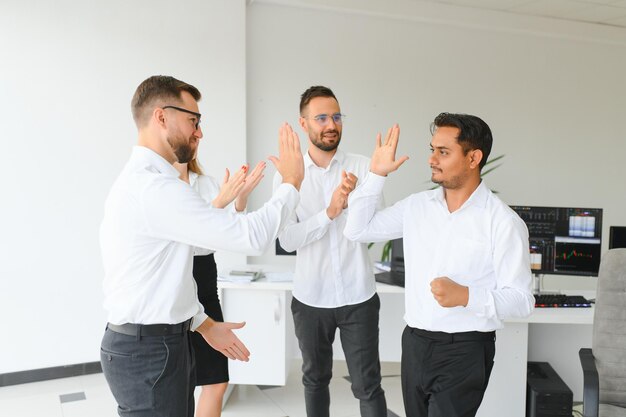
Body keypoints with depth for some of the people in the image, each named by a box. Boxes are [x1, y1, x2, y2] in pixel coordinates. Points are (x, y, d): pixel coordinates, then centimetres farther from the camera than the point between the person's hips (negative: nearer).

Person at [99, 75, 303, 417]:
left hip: (162, 341, 10)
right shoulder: (155, 187, -22)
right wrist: (292, 182, -10)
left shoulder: (141, 180, 11)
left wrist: (204, 324, 17)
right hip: (148, 350, -10)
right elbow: (252, 236, -24)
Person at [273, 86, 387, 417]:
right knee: (315, 379, 19)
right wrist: (330, 212, -23)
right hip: (311, 298, 1)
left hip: (358, 297, -1)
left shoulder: (362, 167, -4)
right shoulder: (288, 174, -4)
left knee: (367, 385, 5)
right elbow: (288, 240, -10)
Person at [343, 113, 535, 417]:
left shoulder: (503, 222, -12)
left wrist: (466, 296, -29)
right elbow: (357, 230, 7)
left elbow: (521, 300, -13)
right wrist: (376, 174, 1)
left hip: (464, 350, -5)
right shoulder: (417, 206, 3)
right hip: (414, 343, 5)